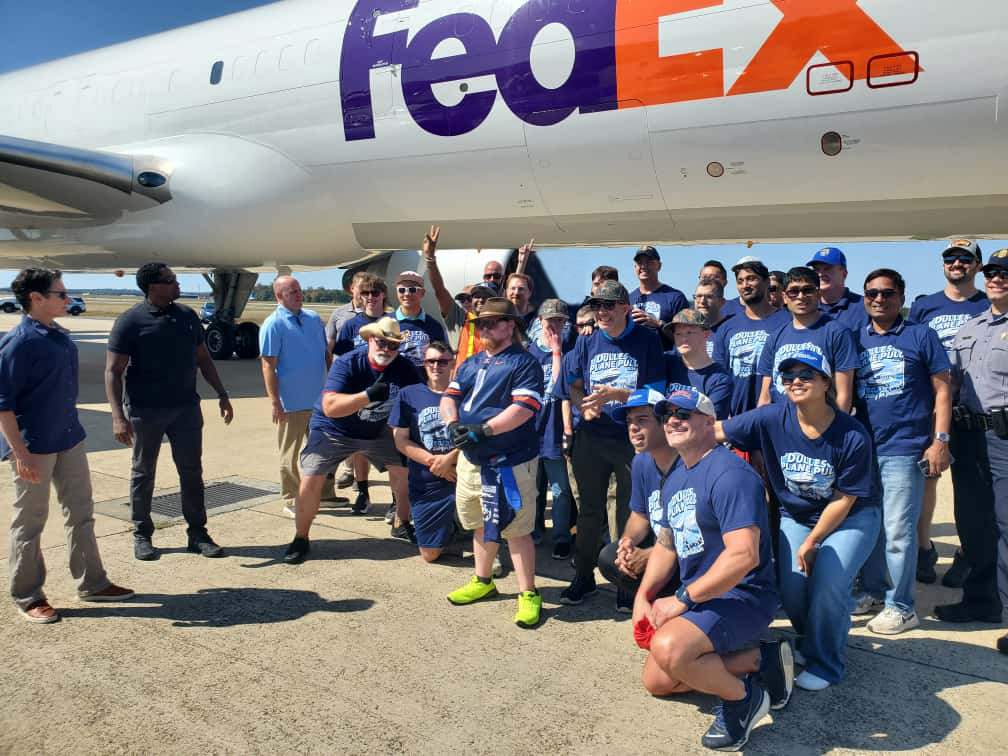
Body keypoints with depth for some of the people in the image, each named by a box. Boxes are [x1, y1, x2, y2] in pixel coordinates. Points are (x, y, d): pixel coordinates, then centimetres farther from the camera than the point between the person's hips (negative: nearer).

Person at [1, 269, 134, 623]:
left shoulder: (60, 335, 8)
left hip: (68, 439, 8)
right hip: (34, 446, -8)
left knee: (81, 512, 14)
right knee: (30, 521, 6)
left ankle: (92, 583, 26)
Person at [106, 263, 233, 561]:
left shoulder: (187, 317, 5)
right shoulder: (130, 321, -9)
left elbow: (203, 359, 15)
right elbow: (113, 371, -10)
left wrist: (222, 394, 10)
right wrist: (118, 416, -19)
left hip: (186, 408, 4)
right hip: (146, 411, -4)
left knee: (192, 472, 7)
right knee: (143, 474, 9)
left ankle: (197, 533, 17)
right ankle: (142, 535, 23)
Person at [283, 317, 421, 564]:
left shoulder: (405, 369, -12)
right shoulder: (347, 363, -26)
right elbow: (330, 407, -37)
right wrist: (369, 395, -46)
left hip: (377, 431, 4)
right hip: (332, 430, -4)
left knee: (404, 467, -1)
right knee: (310, 481, -13)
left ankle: (401, 524, 23)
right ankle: (300, 539, 9)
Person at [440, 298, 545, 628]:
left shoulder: (523, 363, -9)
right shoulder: (471, 363, 16)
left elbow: (524, 408, -20)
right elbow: (449, 396, 10)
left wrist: (482, 430, -25)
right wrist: (453, 423, -12)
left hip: (508, 463, -8)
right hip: (471, 459, 8)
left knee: (516, 529, -3)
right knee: (480, 525, 21)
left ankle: (528, 594, 9)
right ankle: (483, 581, 38)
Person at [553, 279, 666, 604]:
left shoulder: (647, 341, -5)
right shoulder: (586, 343, 5)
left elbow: (656, 393, -9)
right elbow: (573, 386, 6)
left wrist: (613, 394, -20)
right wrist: (583, 404, -15)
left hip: (633, 438, -3)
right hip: (591, 436, 3)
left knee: (630, 512, 6)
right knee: (589, 509, 12)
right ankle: (584, 575, 26)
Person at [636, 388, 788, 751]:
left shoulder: (728, 473, -21)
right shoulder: (674, 476, 9)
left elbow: (744, 555, -30)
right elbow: (666, 545, 16)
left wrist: (681, 599, -25)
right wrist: (643, 596, 1)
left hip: (742, 595, -10)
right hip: (699, 596, 10)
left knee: (669, 648, -33)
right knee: (656, 682, 10)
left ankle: (744, 698, -5)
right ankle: (759, 659, 12)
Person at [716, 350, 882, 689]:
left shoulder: (853, 436, -22)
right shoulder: (772, 419, -16)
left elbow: (844, 500, -15)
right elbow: (716, 431, -15)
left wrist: (812, 542, -13)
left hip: (852, 518, -2)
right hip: (797, 517, 3)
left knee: (828, 580, -23)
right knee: (792, 588, -15)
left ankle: (825, 663, 5)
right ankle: (812, 641, 23)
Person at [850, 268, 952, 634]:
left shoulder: (920, 336, -1)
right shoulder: (855, 339, 10)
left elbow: (942, 390, -2)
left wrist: (940, 440, -9)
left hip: (904, 449, -5)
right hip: (863, 448, 5)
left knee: (897, 530, -2)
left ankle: (901, 606, 11)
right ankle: (873, 592, 29)